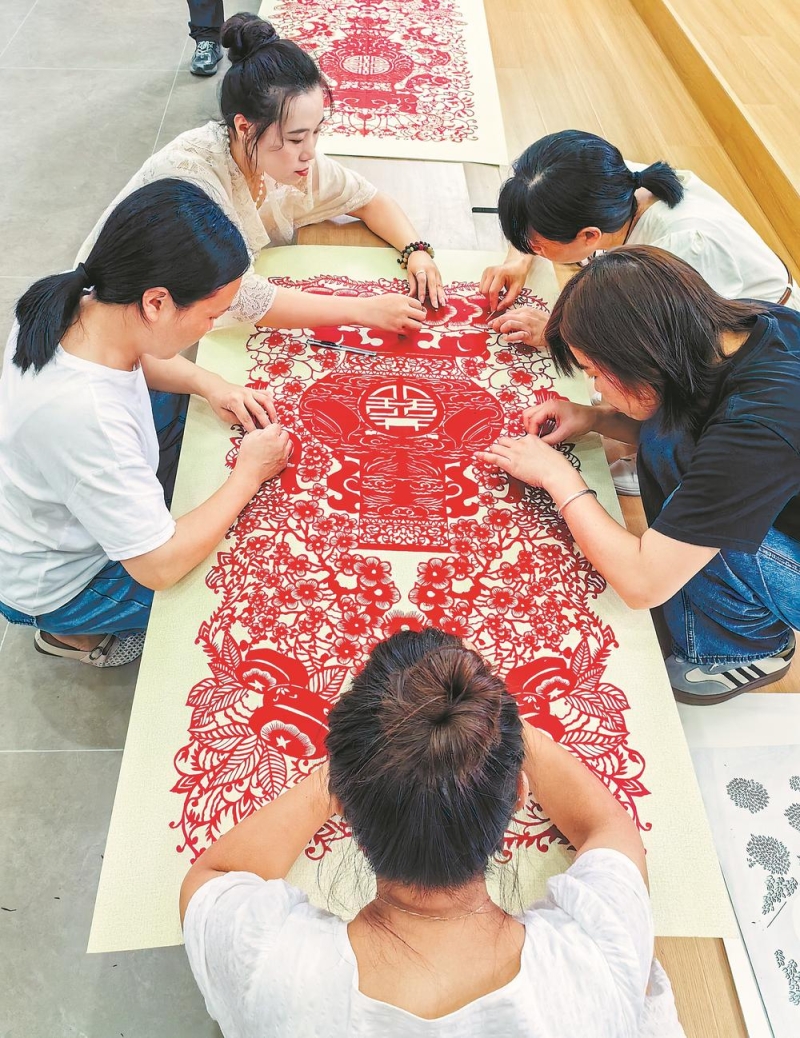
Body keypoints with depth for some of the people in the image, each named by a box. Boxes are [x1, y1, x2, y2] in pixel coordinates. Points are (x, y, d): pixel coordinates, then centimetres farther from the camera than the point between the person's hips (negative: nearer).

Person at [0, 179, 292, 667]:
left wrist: (209, 383, -12)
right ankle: (73, 633, 15)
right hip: (51, 586, -7)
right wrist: (249, 475, -23)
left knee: (186, 408, 11)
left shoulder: (73, 303, -21)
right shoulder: (86, 417, -43)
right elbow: (159, 567, -31)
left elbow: (139, 355, 5)